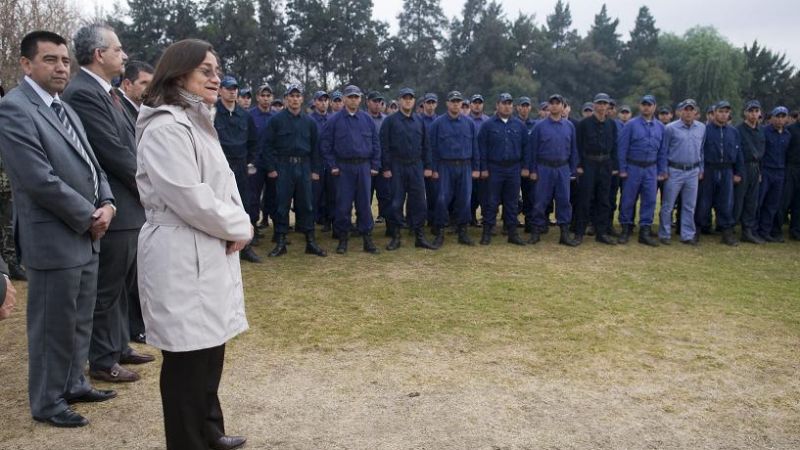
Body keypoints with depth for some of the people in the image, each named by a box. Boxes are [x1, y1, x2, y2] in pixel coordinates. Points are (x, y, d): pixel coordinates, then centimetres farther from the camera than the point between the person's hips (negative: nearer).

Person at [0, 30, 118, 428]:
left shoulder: (65, 109, 14)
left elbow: (92, 165, 15)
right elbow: (41, 180, -21)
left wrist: (106, 205, -3)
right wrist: (89, 218, -13)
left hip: (87, 237, 8)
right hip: (54, 240, -8)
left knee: (80, 322, 18)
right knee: (53, 326, 5)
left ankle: (73, 384, 34)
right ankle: (46, 402, 22)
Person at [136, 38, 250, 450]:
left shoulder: (197, 122, 17)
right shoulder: (166, 128, -16)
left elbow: (223, 185, 17)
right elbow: (191, 198, -22)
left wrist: (237, 227, 0)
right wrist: (238, 229, -8)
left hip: (209, 253, 10)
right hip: (182, 259, -10)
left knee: (210, 349, 18)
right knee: (188, 358, 1)